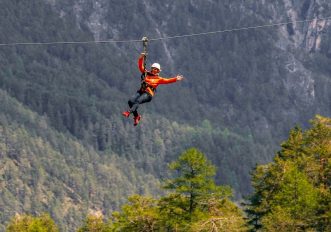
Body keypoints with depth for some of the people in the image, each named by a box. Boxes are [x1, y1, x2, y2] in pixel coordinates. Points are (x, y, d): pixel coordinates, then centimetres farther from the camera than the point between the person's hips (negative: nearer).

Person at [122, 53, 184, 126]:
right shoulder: (146, 73, 21)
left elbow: (167, 81, 2)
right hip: (141, 91, 4)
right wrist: (141, 58, 5)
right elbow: (140, 66, 18)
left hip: (148, 94, -4)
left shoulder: (158, 79, 13)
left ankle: (129, 112, -48)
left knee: (138, 101, -32)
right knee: (131, 101, -19)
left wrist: (175, 79, -11)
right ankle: (136, 116, -3)